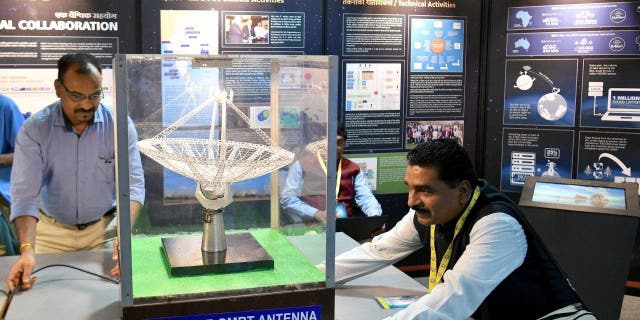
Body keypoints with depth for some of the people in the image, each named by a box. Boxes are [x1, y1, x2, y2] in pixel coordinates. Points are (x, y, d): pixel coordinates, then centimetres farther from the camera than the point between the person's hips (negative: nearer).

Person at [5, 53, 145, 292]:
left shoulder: (119, 125, -12)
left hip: (104, 227, 0)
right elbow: (25, 193, -18)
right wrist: (27, 250, -34)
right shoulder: (34, 129, -12)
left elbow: (133, 185, -14)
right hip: (52, 230, 1)